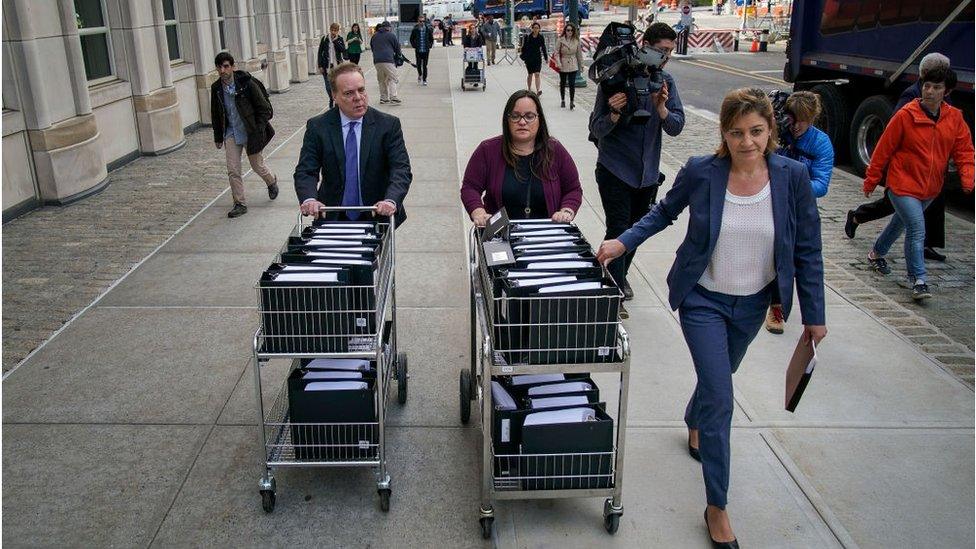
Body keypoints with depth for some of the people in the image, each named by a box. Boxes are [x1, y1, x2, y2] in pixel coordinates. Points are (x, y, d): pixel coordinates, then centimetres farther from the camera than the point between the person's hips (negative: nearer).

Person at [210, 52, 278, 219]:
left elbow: (264, 108, -10)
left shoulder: (247, 83, -16)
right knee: (232, 170, -3)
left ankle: (272, 182, 44)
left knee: (257, 165, 12)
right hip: (231, 134, 4)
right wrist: (218, 137, 12)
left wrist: (257, 130, -14)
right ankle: (240, 204, 8)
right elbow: (215, 114, 11)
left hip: (251, 133, -4)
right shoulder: (216, 88, -1)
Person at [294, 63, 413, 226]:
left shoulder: (388, 125, -1)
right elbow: (306, 171, -2)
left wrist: (391, 200, -29)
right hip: (333, 218, 1)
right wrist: (309, 199, -25)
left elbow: (401, 169, -9)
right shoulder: (317, 127, 2)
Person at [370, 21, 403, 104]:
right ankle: (393, 97, -18)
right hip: (388, 60, -6)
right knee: (392, 79, -5)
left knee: (382, 80, 14)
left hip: (376, 61, 6)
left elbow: (372, 47, 24)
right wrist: (398, 54, 25)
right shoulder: (390, 35, 3)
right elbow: (397, 46, 8)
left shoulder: (374, 36, 18)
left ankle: (383, 98, 14)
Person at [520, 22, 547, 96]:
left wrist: (546, 57, 11)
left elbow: (543, 48, 9)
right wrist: (523, 56, -5)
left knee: (537, 74, -12)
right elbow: (524, 47, 0)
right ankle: (529, 89, 27)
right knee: (530, 74, 10)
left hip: (538, 58, 0)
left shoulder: (541, 37, 2)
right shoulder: (527, 37, -4)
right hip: (529, 58, 0)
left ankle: (538, 90, -18)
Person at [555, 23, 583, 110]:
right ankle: (562, 100, 28)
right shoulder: (560, 40, -6)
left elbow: (579, 53, 8)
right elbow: (557, 53, -5)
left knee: (572, 84, -9)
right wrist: (558, 63, -15)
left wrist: (581, 64, 10)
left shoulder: (576, 41, 1)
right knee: (563, 83, 12)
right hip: (563, 65, 0)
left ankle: (572, 101, -3)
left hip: (573, 66, 0)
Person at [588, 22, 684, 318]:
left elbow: (676, 127, -5)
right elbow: (596, 129, -13)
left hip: (648, 172, 5)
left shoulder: (666, 82, -1)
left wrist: (661, 107, -25)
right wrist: (615, 113, -34)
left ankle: (621, 276, 40)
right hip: (615, 169, -5)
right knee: (618, 230, -9)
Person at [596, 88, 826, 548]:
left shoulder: (792, 177, -12)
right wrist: (624, 241, -9)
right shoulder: (700, 172, -16)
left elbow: (807, 250, -4)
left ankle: (694, 426, 59)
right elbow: (665, 211, 4)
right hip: (703, 299, -3)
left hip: (752, 304, 3)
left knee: (716, 378, 24)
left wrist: (814, 315, -1)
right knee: (719, 396, -8)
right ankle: (717, 507, 6)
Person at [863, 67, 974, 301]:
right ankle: (918, 281, -7)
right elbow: (884, 149, -7)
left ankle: (877, 254, 47)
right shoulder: (906, 115, -14)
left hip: (930, 189, 5)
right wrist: (871, 181, -2)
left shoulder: (955, 117, -1)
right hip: (903, 185, -5)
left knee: (902, 223, 23)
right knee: (917, 230, -15)